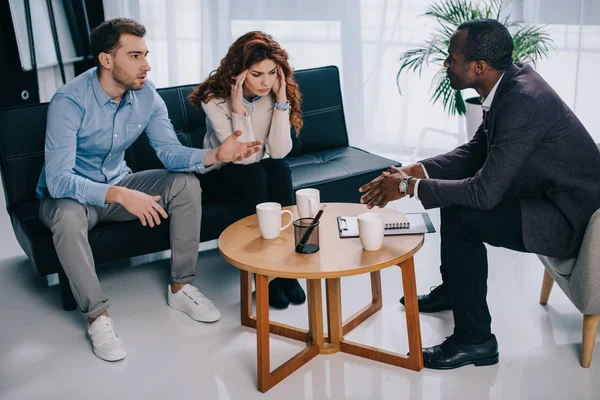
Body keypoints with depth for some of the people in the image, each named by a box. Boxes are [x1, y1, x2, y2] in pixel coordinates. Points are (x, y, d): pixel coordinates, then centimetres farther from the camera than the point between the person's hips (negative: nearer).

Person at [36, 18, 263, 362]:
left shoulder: (146, 94, -11)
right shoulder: (70, 102, -28)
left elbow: (170, 152, -11)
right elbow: (58, 179, -34)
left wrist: (214, 155, -31)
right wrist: (120, 195, -47)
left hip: (118, 183, 5)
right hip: (68, 194, -5)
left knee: (186, 184, -14)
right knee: (68, 217, -39)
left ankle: (181, 287, -4)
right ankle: (97, 316, -21)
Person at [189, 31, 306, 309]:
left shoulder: (277, 93, -12)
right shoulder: (215, 99, -22)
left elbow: (279, 152, -21)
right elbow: (245, 158, -27)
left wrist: (281, 102, -27)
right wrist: (238, 109, -35)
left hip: (258, 172, 3)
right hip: (221, 175, -3)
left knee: (279, 168, -29)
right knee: (255, 173, -32)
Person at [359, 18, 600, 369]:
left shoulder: (523, 102, -29)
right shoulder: (512, 78, -1)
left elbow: (485, 192, -29)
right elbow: (477, 150, 8)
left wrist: (409, 187, -19)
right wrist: (416, 171, -4)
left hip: (571, 218, -10)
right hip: (551, 192, 10)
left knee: (461, 216, -21)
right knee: (454, 189, 14)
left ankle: (475, 341, -8)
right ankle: (452, 288, 31)